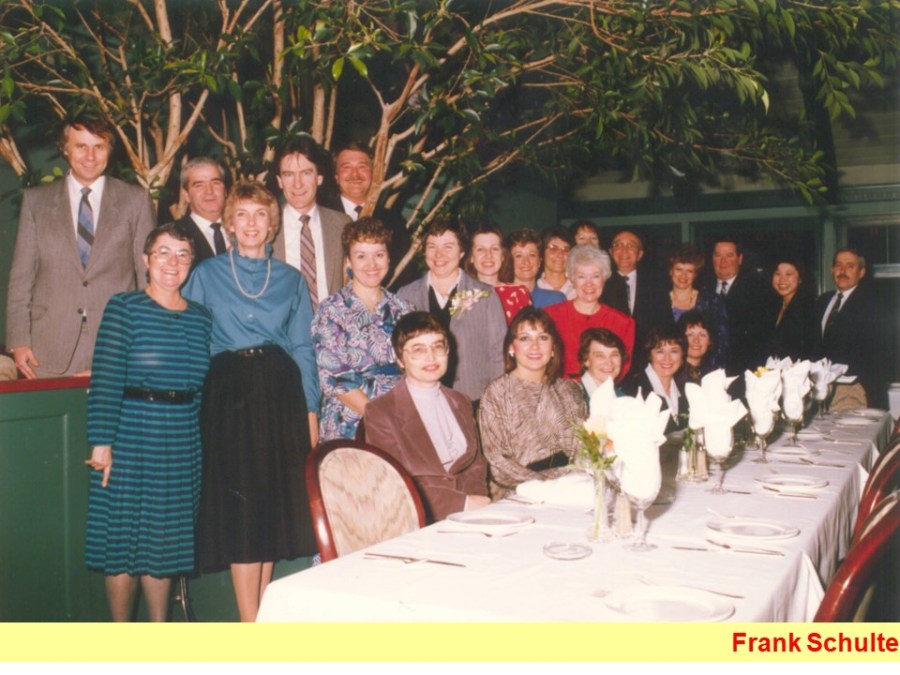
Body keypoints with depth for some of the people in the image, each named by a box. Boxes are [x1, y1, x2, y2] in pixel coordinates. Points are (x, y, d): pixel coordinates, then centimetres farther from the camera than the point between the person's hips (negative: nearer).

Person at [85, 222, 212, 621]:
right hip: (131, 436, -4)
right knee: (123, 540, 4)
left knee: (164, 541, 12)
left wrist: (201, 439, 11)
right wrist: (102, 441, -15)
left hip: (181, 445, 4)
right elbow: (105, 378, -10)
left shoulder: (201, 318, 8)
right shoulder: (124, 308, -5)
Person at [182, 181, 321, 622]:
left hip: (280, 391, 2)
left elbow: (303, 348, 10)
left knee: (276, 499, 5)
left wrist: (310, 410, 5)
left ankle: (260, 610, 18)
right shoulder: (206, 275, 7)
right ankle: (250, 620, 1)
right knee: (238, 499, -5)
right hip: (228, 392, -2)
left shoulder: (290, 279, 11)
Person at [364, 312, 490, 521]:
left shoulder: (461, 403, 18)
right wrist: (462, 503, -15)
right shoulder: (379, 412, -2)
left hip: (468, 519, 5)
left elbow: (475, 464, 16)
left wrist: (477, 502, -5)